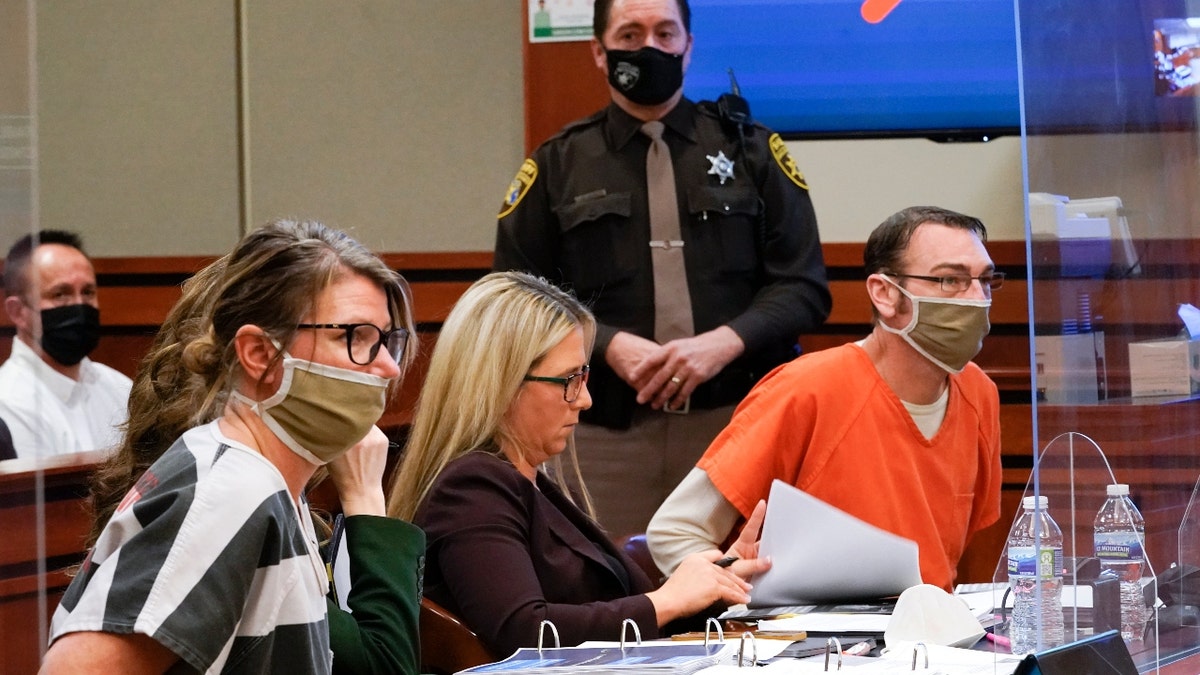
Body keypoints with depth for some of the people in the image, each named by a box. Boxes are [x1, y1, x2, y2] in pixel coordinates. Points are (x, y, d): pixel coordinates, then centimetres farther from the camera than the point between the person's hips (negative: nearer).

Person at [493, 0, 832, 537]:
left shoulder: (750, 151, 12)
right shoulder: (557, 166, 12)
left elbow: (803, 286, 7)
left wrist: (721, 344, -11)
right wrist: (609, 346, -10)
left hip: (736, 419, 0)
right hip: (607, 434, 0)